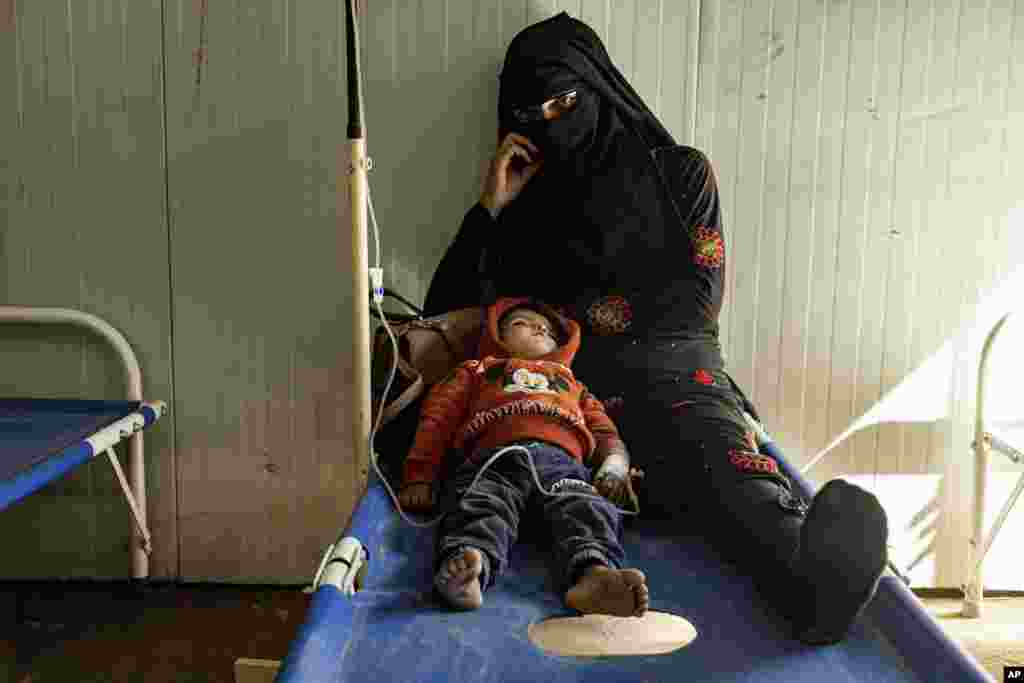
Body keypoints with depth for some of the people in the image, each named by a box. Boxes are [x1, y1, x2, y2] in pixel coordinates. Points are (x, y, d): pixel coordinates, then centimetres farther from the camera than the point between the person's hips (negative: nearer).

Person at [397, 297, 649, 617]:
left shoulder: (573, 385, 45)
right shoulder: (476, 371, 40)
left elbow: (606, 434, 29)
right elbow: (437, 420, 26)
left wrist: (614, 467, 4)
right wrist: (419, 477, 8)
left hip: (561, 459, 1)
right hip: (494, 456, -1)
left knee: (587, 509, -33)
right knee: (481, 507, -35)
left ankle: (594, 575, -59)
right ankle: (466, 566, -62)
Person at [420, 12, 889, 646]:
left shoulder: (678, 171, 16)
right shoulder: (521, 203, 22)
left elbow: (699, 298, 6)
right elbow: (446, 315, 15)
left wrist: (599, 317, 3)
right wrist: (490, 207, 8)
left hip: (670, 368, 0)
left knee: (720, 453, -37)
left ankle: (808, 572, -65)